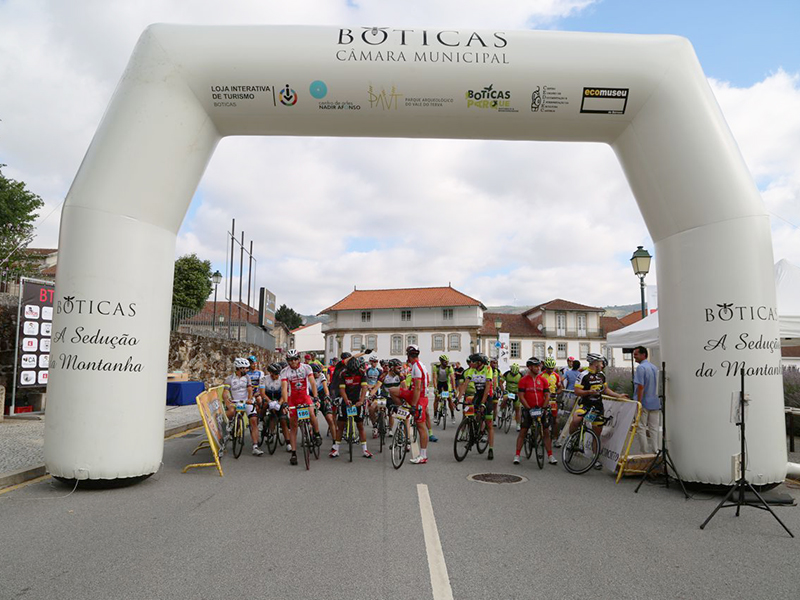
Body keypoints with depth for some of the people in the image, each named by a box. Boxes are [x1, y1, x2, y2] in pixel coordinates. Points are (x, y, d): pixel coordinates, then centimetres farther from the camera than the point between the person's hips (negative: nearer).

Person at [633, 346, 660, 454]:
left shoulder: (641, 368, -15)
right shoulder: (655, 367, 11)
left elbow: (640, 387, -19)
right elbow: (657, 386, 16)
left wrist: (639, 403, -17)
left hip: (644, 403, -8)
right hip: (655, 403, 8)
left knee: (641, 428, 1)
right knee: (653, 428, 12)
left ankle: (646, 453, 1)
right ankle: (655, 452, 14)